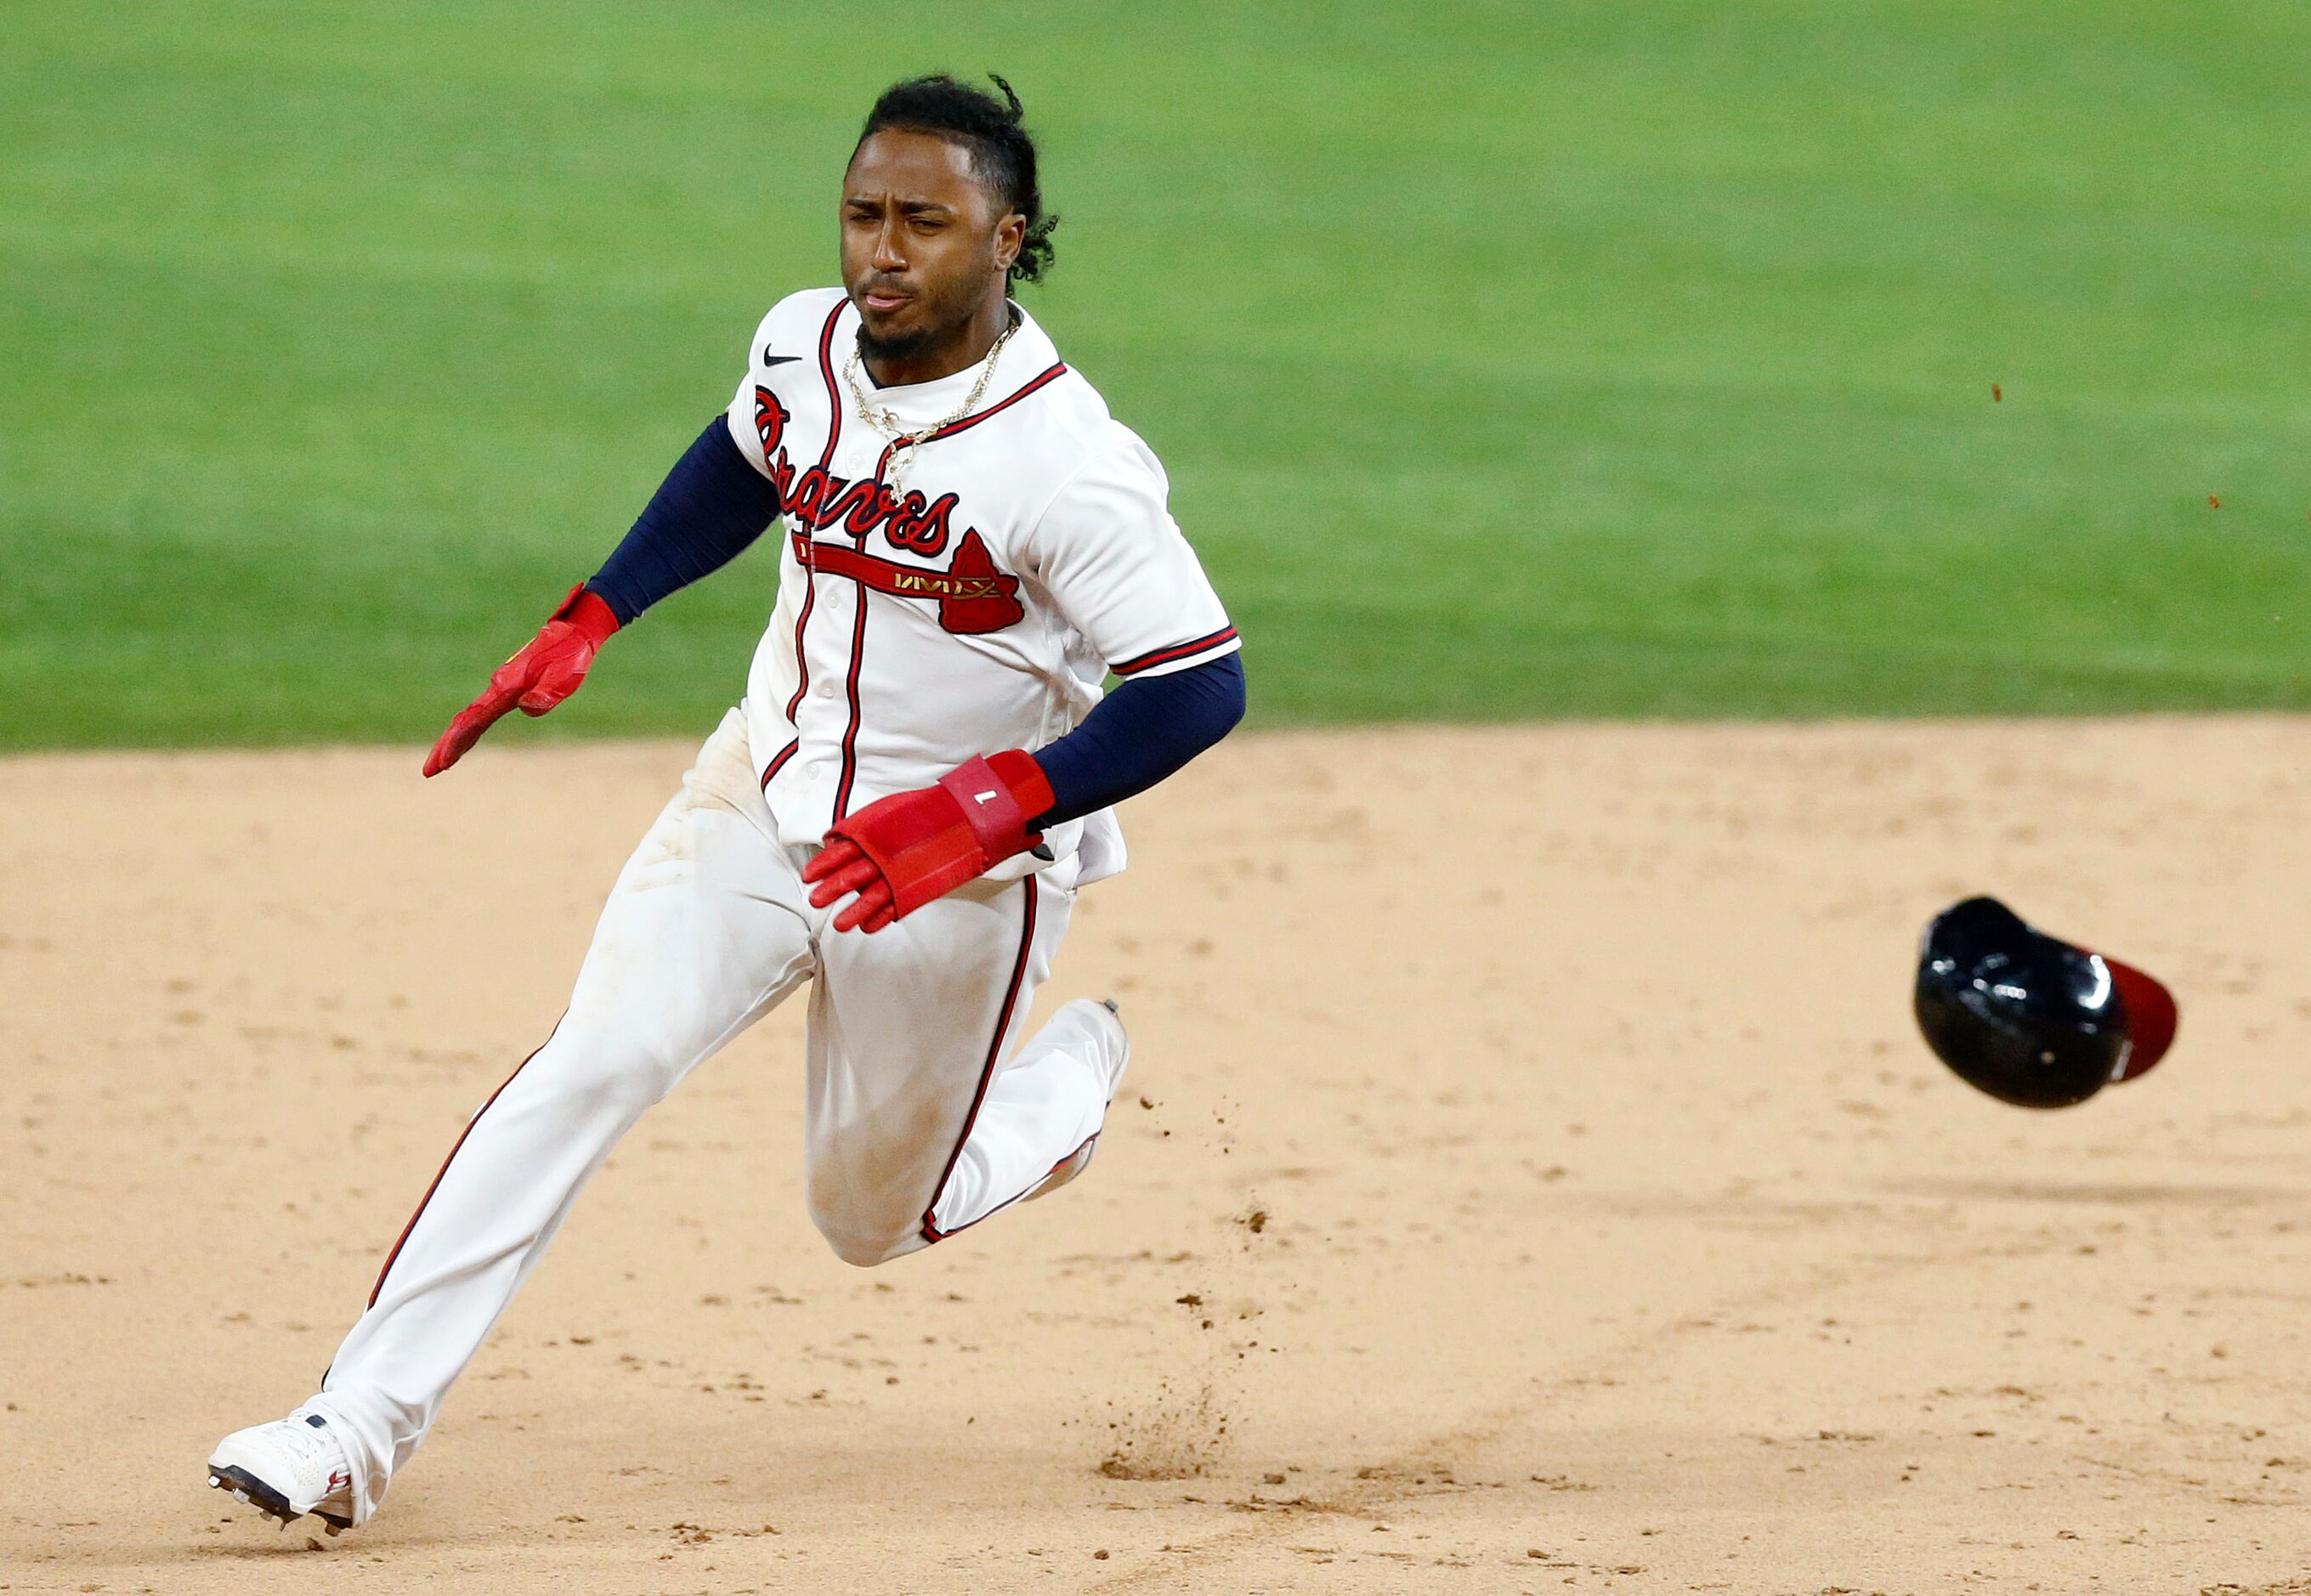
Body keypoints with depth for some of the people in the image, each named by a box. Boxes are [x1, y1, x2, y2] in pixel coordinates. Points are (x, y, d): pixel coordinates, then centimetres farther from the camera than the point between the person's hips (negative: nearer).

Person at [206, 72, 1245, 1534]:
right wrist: (590, 622, 10)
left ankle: (1074, 1071, 43)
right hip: (762, 803, 4)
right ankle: (361, 1425, -19)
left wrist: (986, 809, -35)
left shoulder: (1069, 466, -25)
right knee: (587, 1072, -16)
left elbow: (1204, 687, -26)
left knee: (875, 1219, 11)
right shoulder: (804, 348, -5)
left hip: (964, 870, -4)